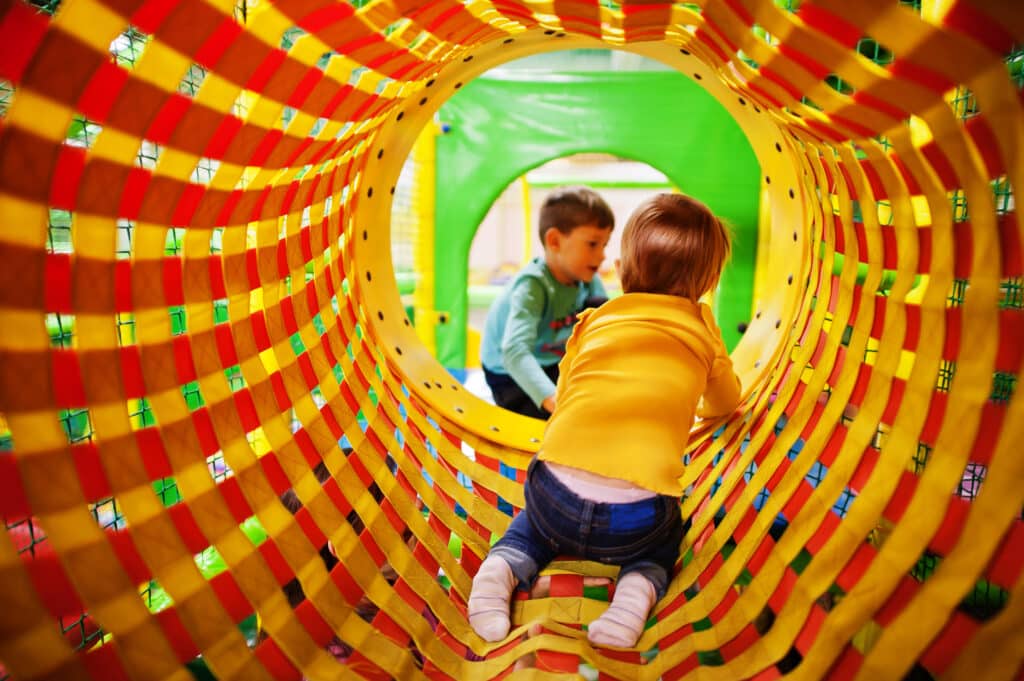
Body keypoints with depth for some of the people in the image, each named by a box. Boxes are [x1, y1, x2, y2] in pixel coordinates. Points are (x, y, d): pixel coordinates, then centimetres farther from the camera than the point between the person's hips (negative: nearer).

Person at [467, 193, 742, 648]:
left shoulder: (594, 321, 15)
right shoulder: (702, 328, 14)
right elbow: (726, 401, 31)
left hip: (559, 488, 1)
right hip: (637, 516, -1)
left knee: (535, 521, 33)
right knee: (663, 541, 32)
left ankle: (503, 566, 4)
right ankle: (638, 587, 3)